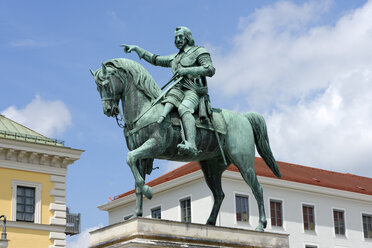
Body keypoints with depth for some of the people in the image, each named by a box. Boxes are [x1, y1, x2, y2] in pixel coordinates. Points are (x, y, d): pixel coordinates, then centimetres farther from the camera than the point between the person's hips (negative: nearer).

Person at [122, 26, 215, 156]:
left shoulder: (199, 51, 11)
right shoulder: (175, 58, 31)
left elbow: (210, 70, -4)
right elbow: (155, 59, 37)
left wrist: (187, 70, -10)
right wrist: (136, 48, 32)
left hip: (194, 91, -7)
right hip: (178, 89, 7)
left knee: (183, 108, -36)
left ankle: (191, 145, -57)